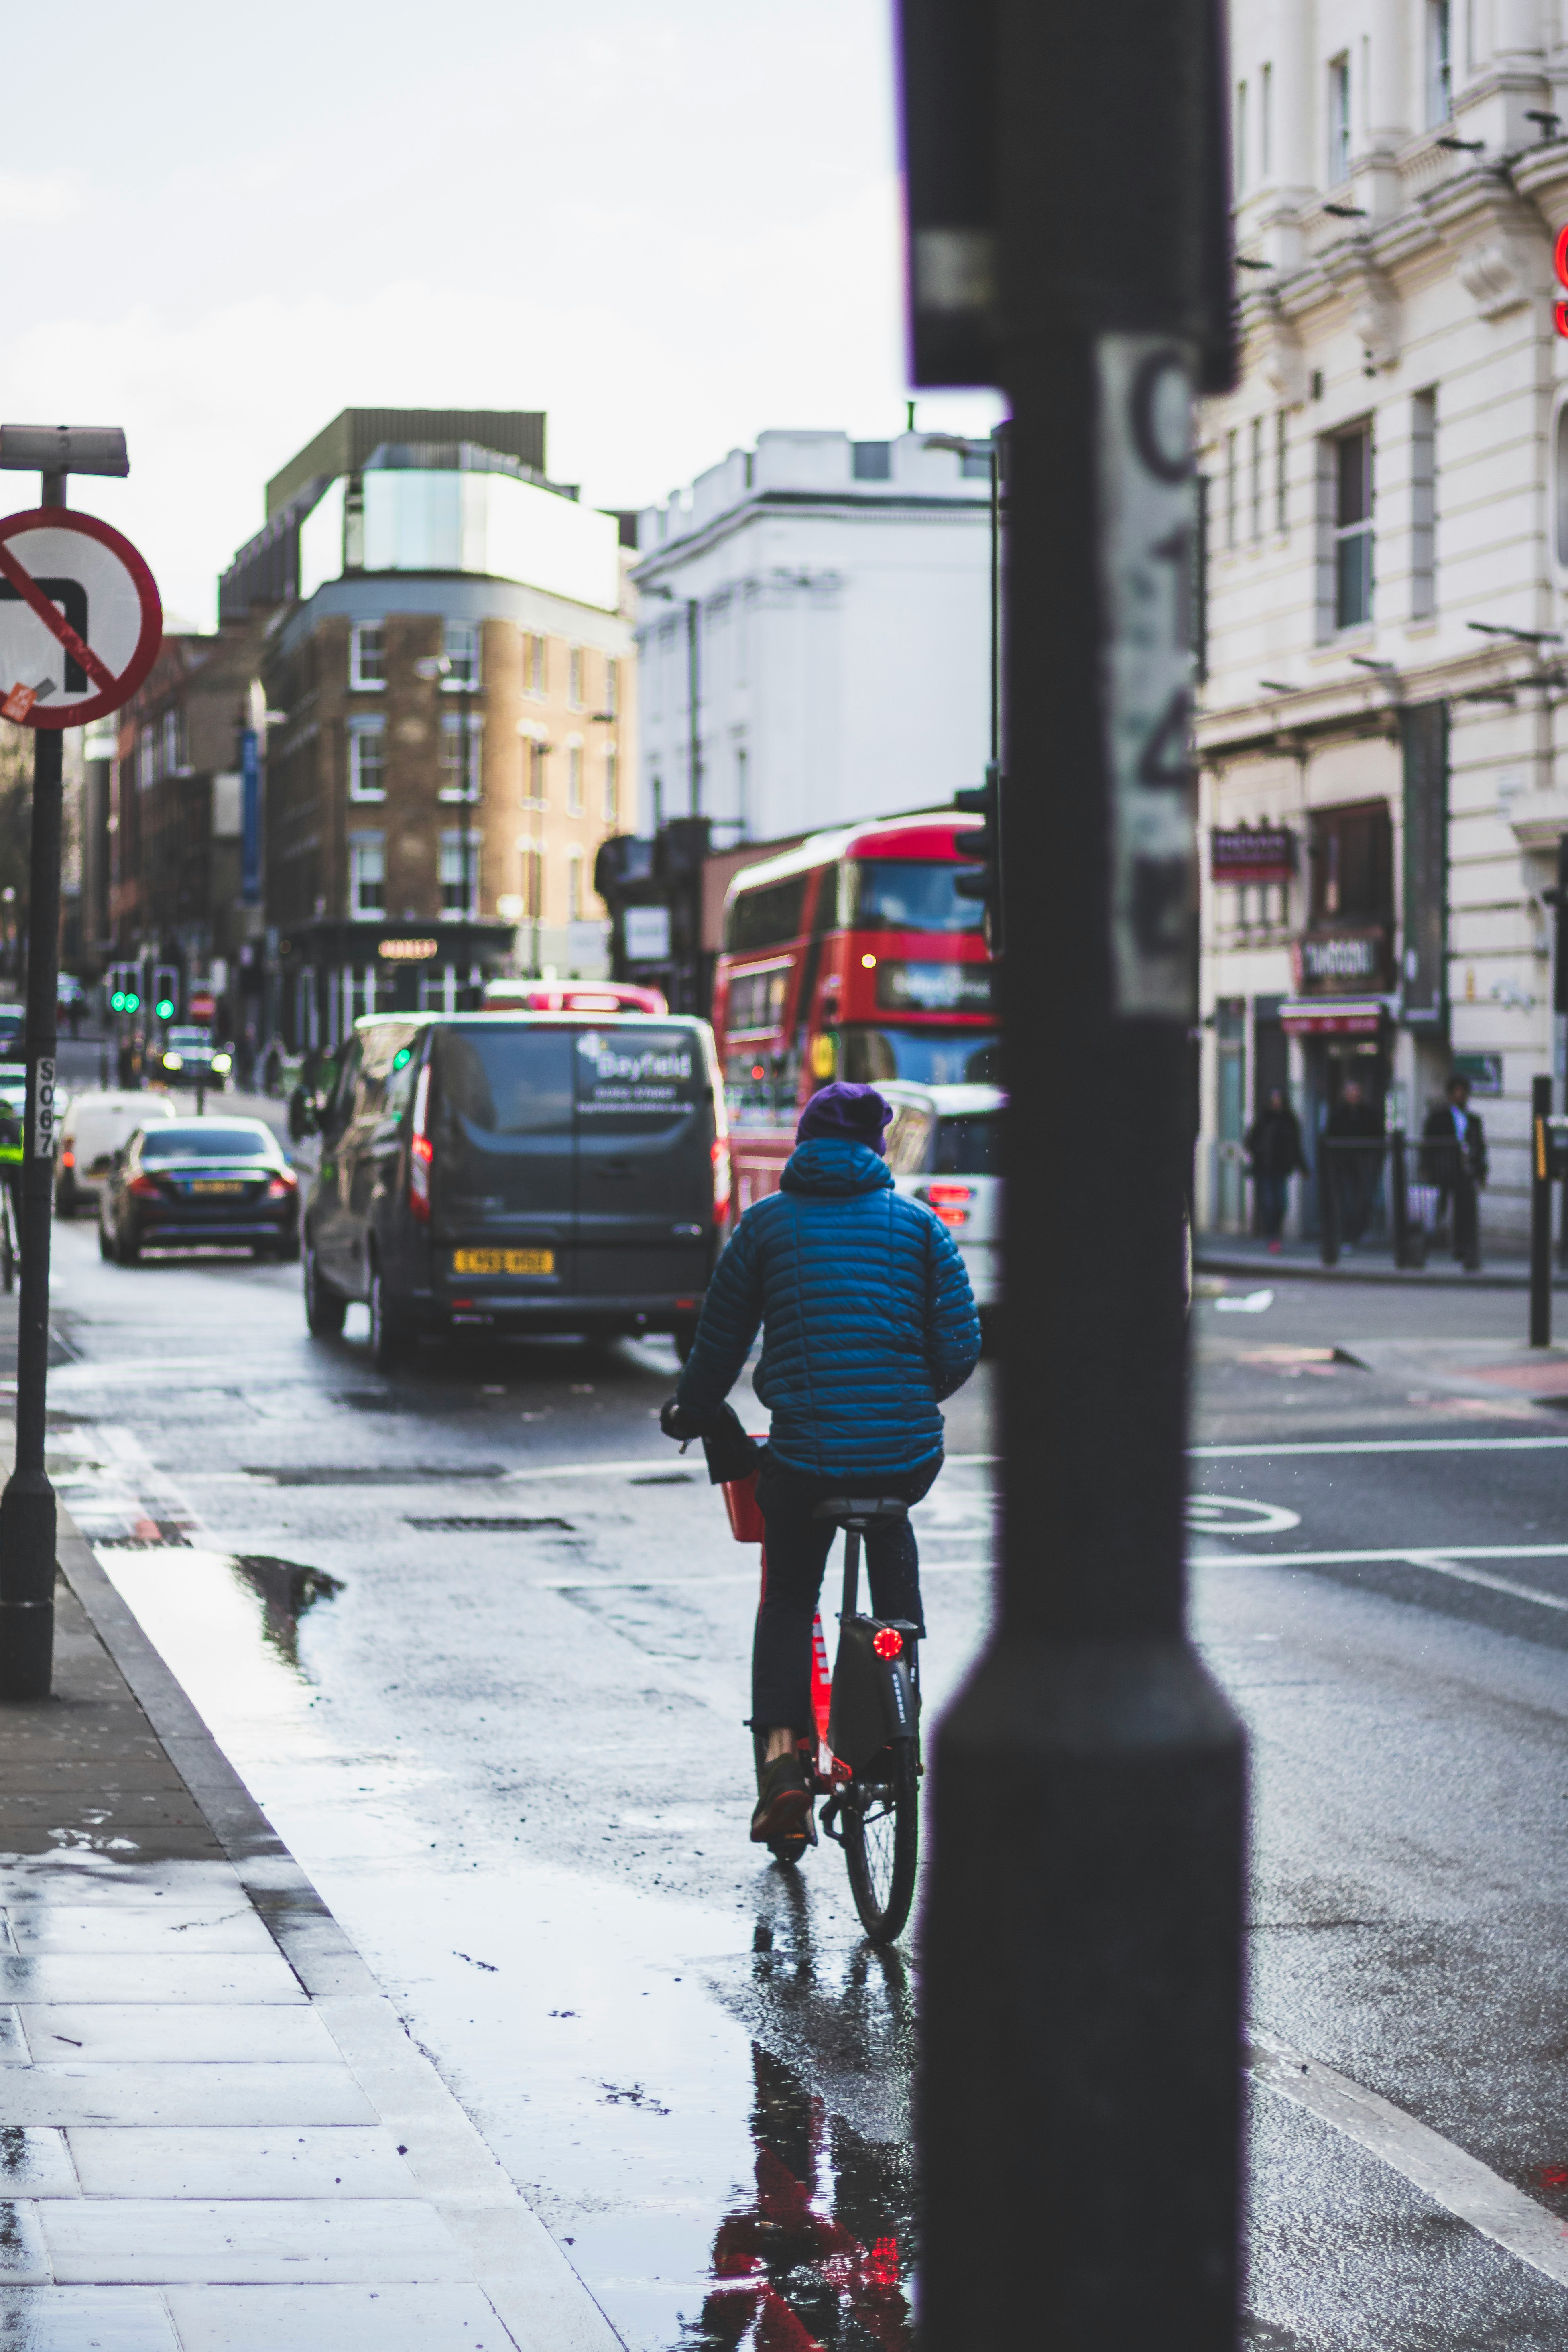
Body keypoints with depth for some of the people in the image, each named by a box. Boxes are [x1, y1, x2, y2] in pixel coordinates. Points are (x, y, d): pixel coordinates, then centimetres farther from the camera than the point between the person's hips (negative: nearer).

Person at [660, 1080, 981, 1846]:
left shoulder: (767, 1223, 5)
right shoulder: (919, 1225, 8)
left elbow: (719, 1342, 8)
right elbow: (960, 1348, 3)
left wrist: (691, 1414, 26)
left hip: (804, 1456, -1)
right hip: (908, 1457, 1)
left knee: (786, 1602, 18)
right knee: (891, 1525, 34)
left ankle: (781, 1755, 0)